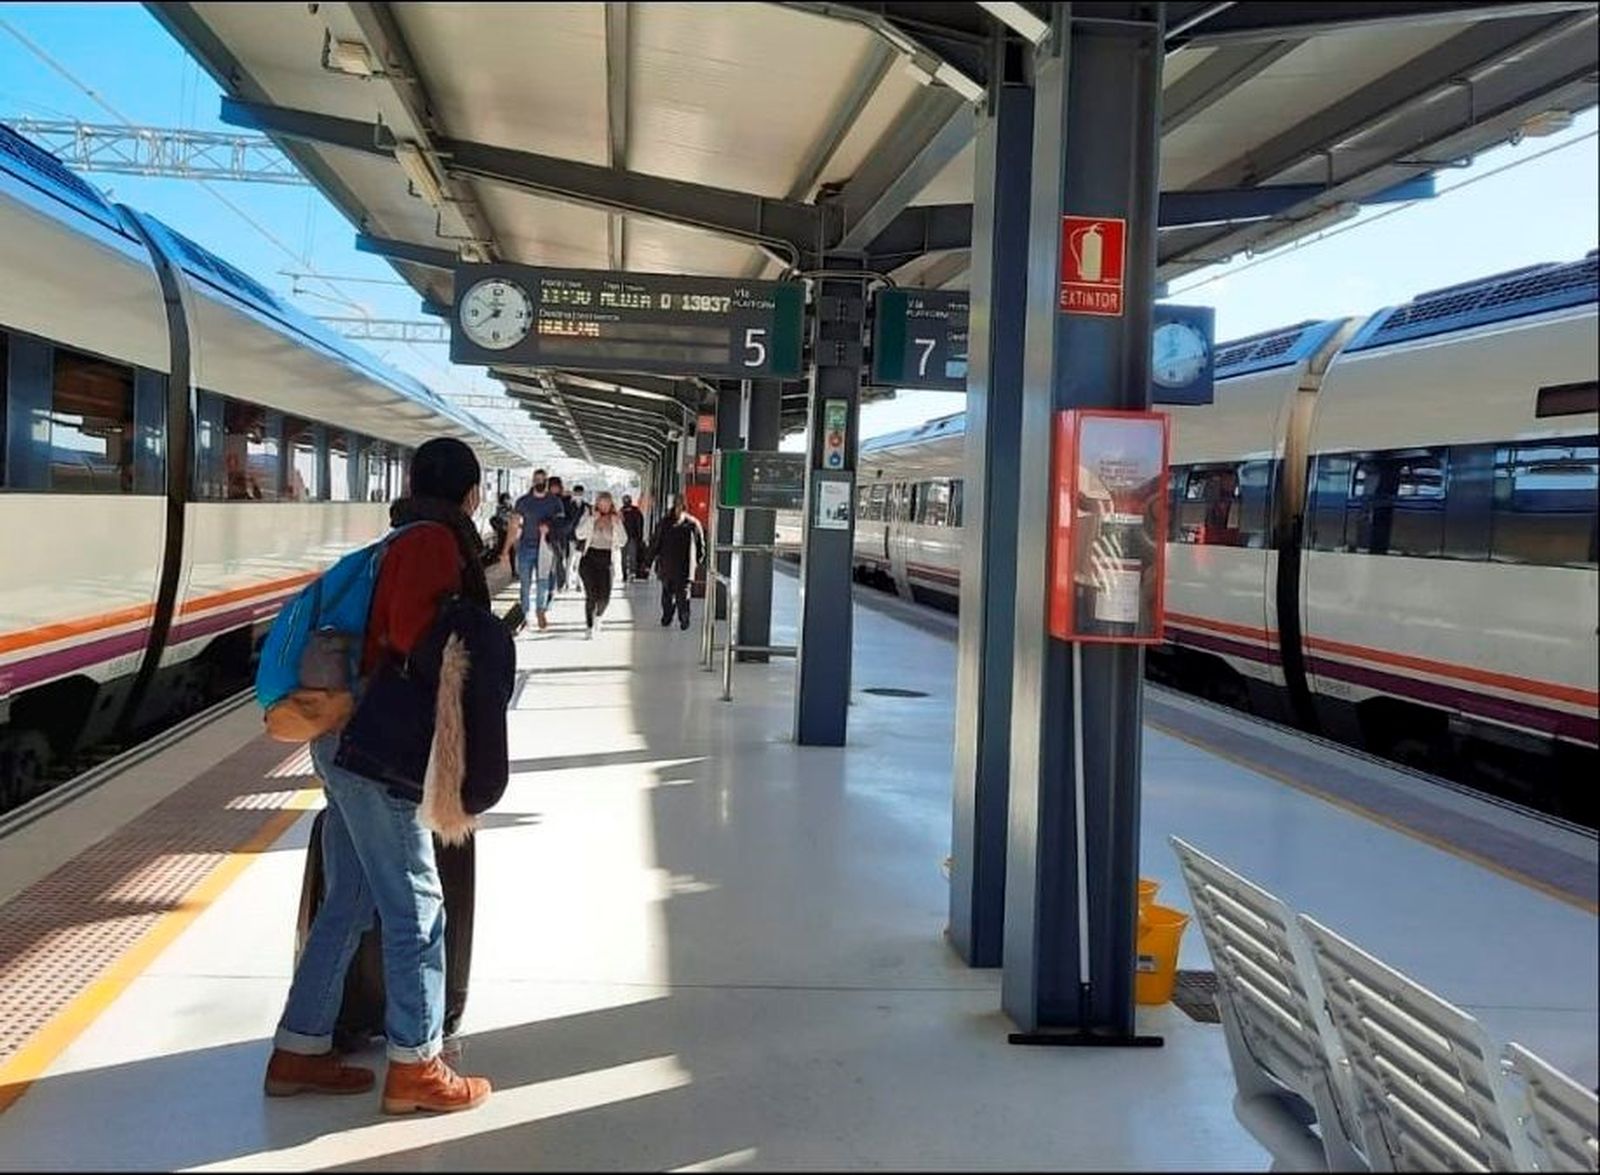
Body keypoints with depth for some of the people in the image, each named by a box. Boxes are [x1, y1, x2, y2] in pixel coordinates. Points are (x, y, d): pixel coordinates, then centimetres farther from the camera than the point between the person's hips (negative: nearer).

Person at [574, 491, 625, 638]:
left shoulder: (616, 519, 6)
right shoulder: (588, 515, 1)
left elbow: (623, 541, 0)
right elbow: (579, 534, -11)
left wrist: (616, 524, -11)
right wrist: (592, 519, -16)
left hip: (606, 560, 2)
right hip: (589, 559, -2)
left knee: (605, 596, -4)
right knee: (591, 595, -8)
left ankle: (599, 616, 29)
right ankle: (589, 626, 6)